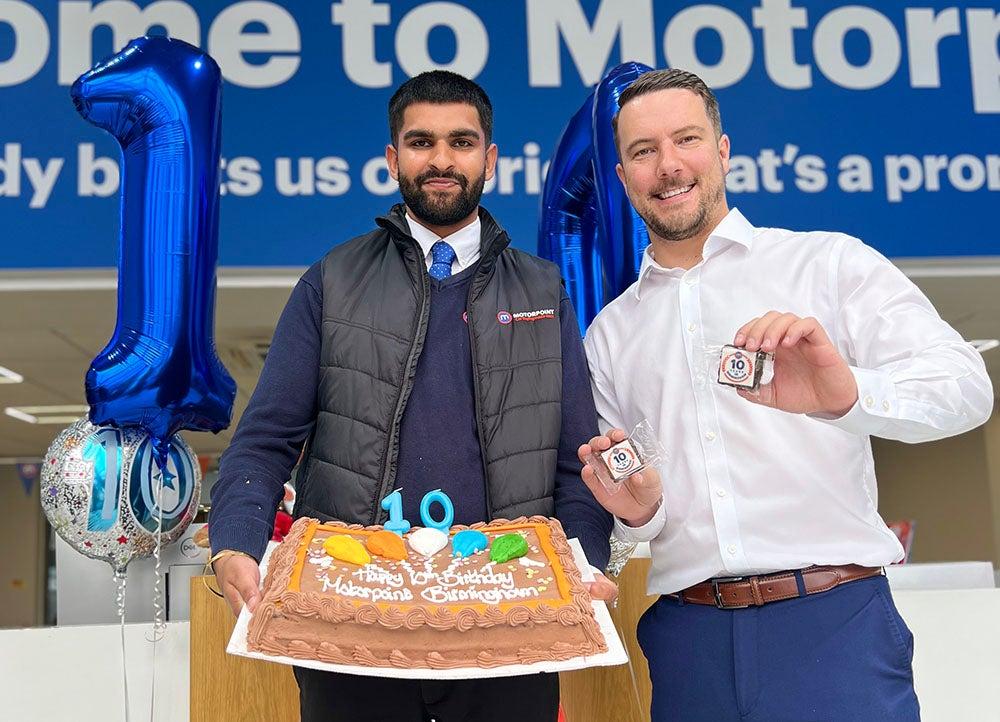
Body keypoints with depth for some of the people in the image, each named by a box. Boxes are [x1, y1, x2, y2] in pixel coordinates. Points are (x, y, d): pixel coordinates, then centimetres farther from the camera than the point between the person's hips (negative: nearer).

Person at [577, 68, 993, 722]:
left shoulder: (831, 264, 2)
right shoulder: (610, 335, 13)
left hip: (832, 621, -3)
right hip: (687, 637, 4)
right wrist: (639, 511, -6)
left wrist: (848, 392, -30)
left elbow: (965, 385, -11)